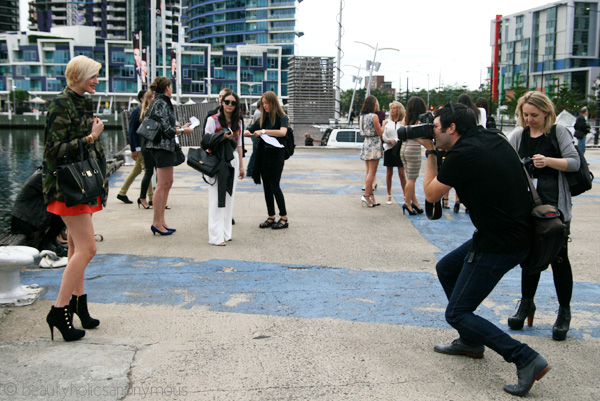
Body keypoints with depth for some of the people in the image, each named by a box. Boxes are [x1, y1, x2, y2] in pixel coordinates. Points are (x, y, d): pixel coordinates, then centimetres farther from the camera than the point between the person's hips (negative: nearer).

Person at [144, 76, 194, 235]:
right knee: (162, 185, -8)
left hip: (166, 146, 11)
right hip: (162, 146, -11)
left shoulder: (160, 102, 17)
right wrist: (183, 130, -6)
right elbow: (167, 129, -19)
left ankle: (161, 220, 17)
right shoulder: (161, 104, -14)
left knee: (167, 183, 12)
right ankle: (157, 222, -3)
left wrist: (180, 128, 19)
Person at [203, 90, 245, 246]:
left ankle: (226, 233, 15)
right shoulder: (213, 120, -3)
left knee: (229, 197, 8)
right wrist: (222, 138, -19)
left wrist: (241, 165, 17)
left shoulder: (238, 122, 12)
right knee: (216, 198, -7)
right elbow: (206, 142, -4)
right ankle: (216, 236, -5)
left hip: (232, 160, 5)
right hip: (217, 161, -5)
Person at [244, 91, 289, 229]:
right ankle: (271, 217, 15)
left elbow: (282, 132, -25)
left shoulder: (282, 118, -6)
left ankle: (284, 218, 2)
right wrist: (247, 132, -10)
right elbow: (249, 131, 12)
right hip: (263, 155, 6)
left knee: (274, 186, -6)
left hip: (276, 155, -6)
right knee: (267, 187, 7)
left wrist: (264, 131, -28)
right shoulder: (263, 118, 11)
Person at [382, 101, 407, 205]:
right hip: (389, 149, 3)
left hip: (400, 149, -3)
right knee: (389, 173, 7)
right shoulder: (387, 122, 10)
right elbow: (383, 135, 8)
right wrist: (389, 140, -11)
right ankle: (389, 195, 16)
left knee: (402, 173, -5)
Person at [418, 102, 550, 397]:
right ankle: (471, 342, 34)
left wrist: (430, 153, 6)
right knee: (446, 269, 25)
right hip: (513, 232, 10)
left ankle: (526, 360, -7)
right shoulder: (492, 140, 5)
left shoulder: (463, 154, -20)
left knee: (457, 314, -1)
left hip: (500, 245, -10)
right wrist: (435, 150, 15)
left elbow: (431, 194, -5)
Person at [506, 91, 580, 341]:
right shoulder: (518, 135, 8)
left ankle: (564, 311, 12)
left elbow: (574, 162, -8)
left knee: (558, 255, 0)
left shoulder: (558, 132, -1)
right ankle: (526, 304, 26)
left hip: (555, 203, -3)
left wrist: (548, 161, -23)